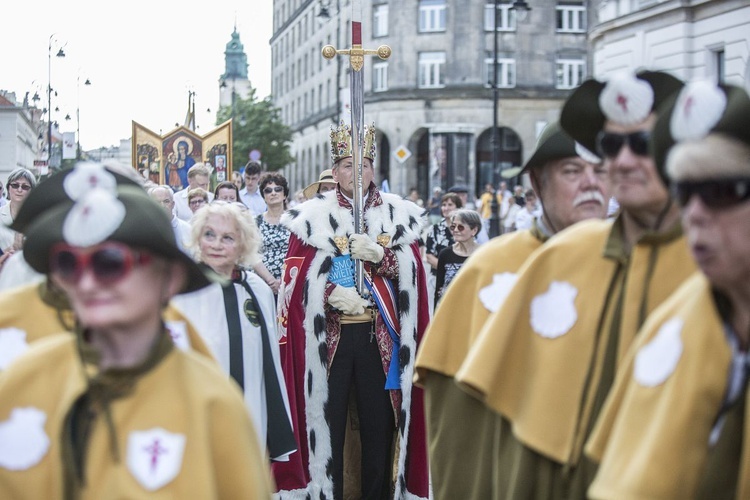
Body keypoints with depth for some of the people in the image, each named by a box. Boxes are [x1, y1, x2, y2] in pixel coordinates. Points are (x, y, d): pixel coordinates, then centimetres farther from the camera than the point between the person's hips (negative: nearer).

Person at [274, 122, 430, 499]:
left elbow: (411, 274, 3)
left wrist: (378, 255, -14)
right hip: (328, 336, -1)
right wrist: (332, 293, -18)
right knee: (328, 421, 4)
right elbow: (296, 276, -2)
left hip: (380, 335, 1)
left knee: (379, 423, 6)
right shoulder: (313, 217, 2)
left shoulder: (398, 214, 7)